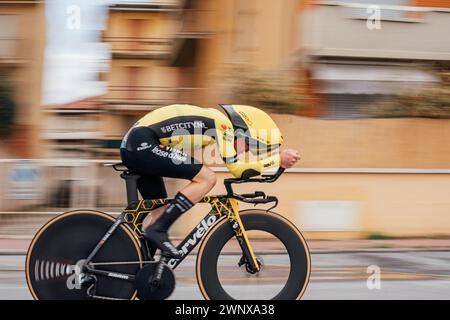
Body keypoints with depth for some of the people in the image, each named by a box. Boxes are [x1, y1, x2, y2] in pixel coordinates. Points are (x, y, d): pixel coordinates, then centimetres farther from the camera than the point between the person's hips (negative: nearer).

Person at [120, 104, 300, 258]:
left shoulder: (210, 119, 21)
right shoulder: (222, 121, -7)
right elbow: (236, 167, -12)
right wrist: (278, 158, -6)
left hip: (131, 148, 10)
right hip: (143, 144, -10)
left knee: (162, 210, 16)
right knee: (207, 178, -13)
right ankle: (157, 230, -13)